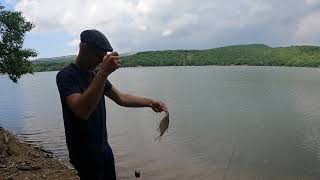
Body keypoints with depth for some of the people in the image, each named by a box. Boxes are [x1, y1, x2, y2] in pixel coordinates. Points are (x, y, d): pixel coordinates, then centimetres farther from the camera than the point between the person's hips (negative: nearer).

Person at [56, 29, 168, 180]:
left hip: (103, 147, 7)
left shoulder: (95, 74, 8)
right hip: (84, 153, -7)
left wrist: (149, 102, -1)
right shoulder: (66, 75, -17)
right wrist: (104, 72, -37)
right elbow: (82, 111, -33)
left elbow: (120, 98, 10)